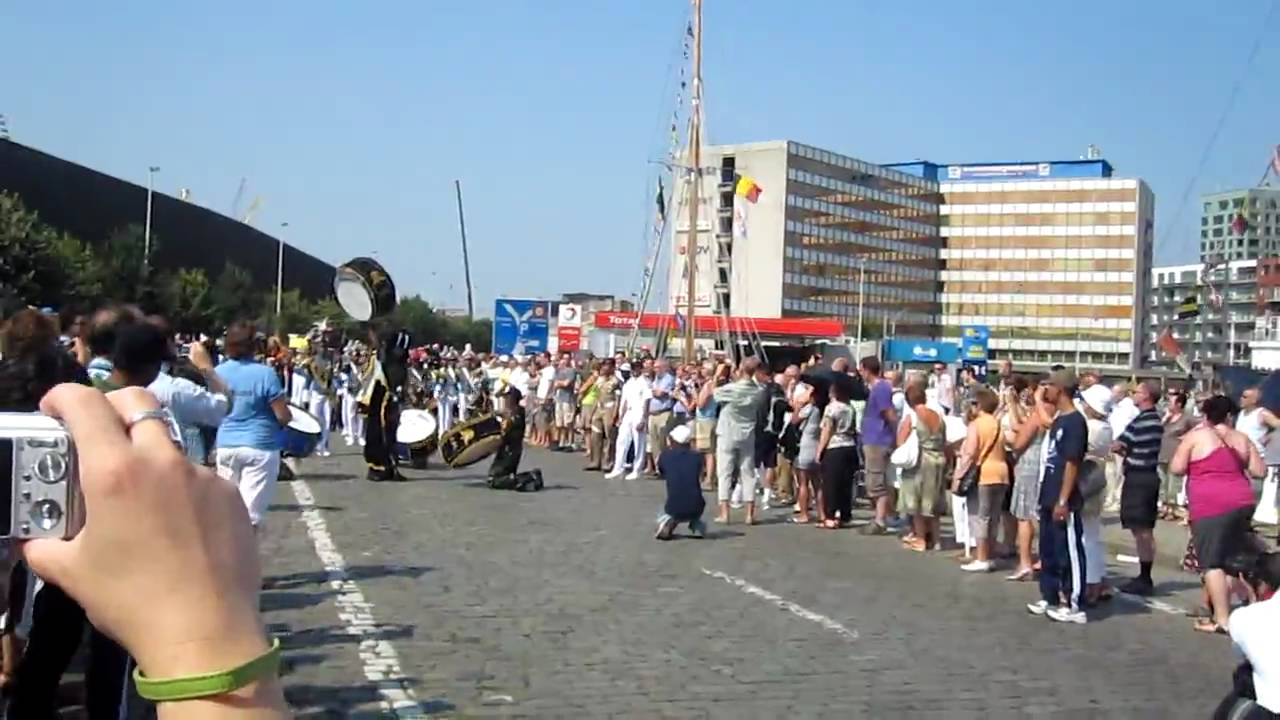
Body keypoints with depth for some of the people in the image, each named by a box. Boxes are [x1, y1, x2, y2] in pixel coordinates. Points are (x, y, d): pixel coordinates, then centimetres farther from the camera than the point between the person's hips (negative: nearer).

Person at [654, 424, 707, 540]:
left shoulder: (664, 456, 2)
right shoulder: (696, 456, 4)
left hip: (674, 509, -2)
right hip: (695, 509, 2)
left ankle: (668, 522, 1)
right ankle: (697, 525, 14)